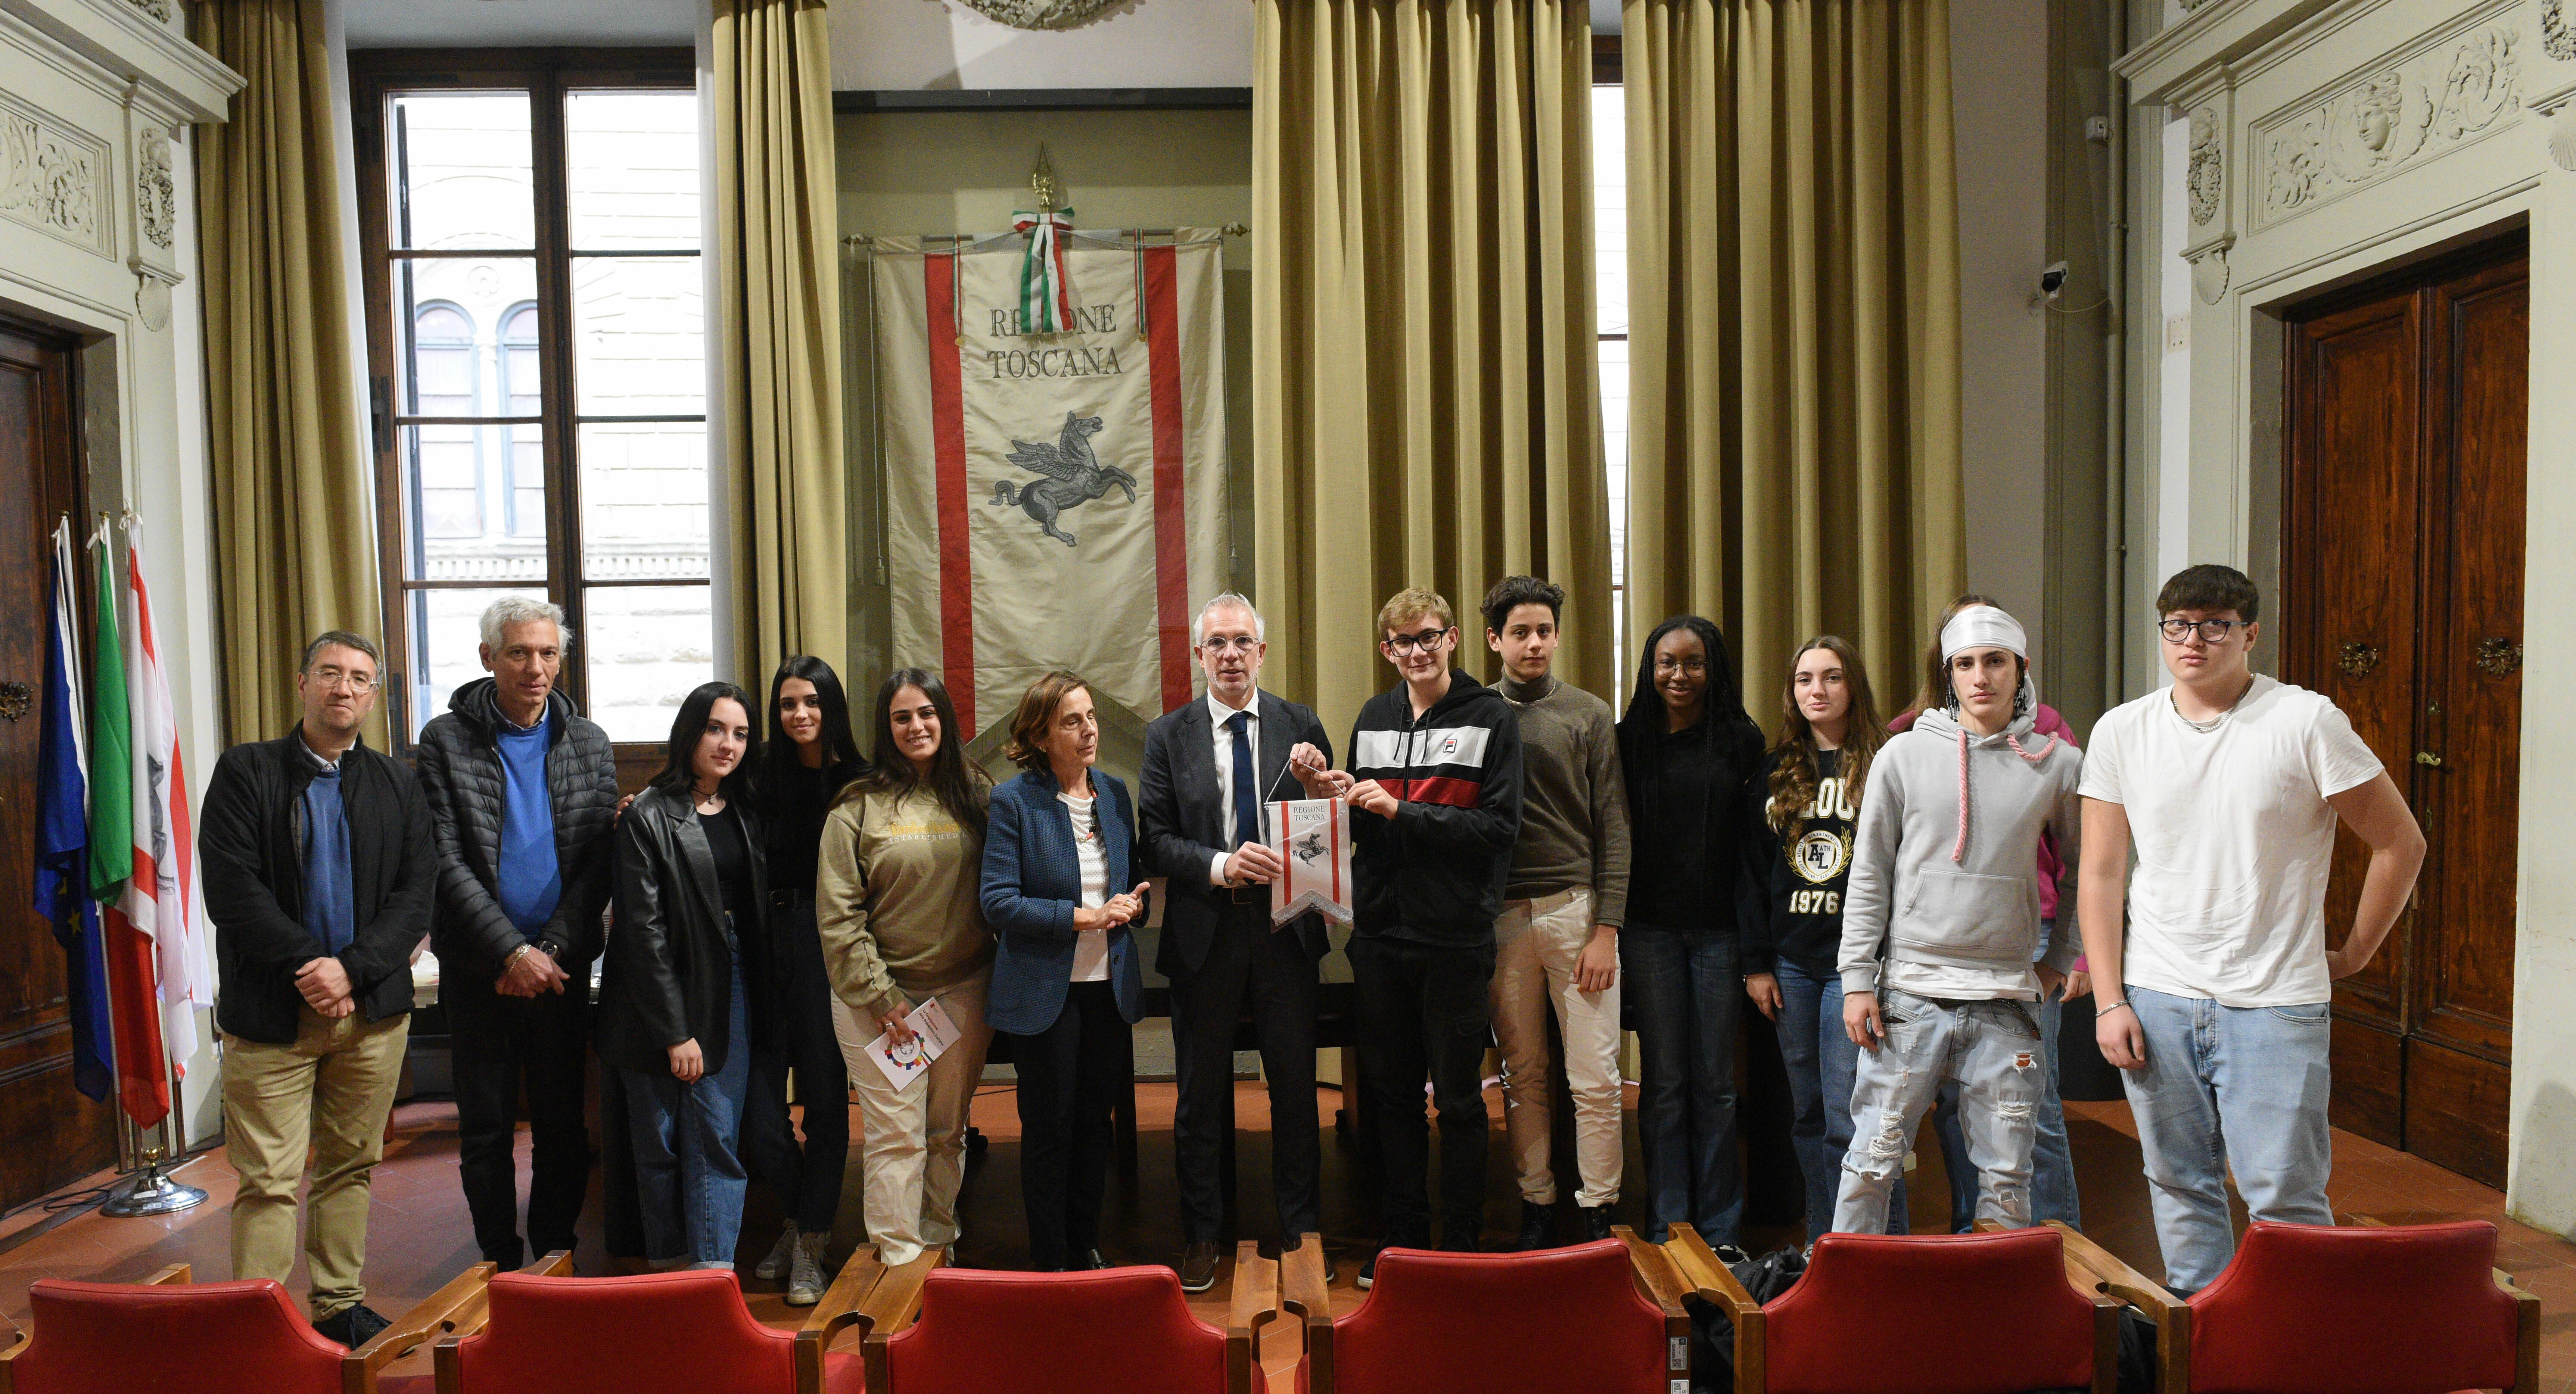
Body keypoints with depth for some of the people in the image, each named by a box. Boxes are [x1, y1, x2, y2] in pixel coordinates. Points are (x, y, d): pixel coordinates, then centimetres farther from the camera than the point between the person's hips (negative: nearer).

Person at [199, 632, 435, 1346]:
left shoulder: (398, 784, 9)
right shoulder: (245, 771, 2)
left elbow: (418, 892, 2)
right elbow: (231, 888, -7)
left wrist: (353, 969, -11)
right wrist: (308, 968, -12)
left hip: (373, 1009, 3)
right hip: (271, 1012, -3)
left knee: (351, 1167, 12)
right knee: (269, 1180, -2)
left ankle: (340, 1307, 23)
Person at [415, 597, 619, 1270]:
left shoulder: (590, 745, 4)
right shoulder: (445, 741, -3)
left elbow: (599, 860, 1)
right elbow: (447, 863, -9)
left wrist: (550, 949, -10)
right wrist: (513, 951, -15)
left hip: (562, 963, 2)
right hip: (478, 965, -2)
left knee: (563, 1120, 10)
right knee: (486, 1126, 8)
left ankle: (556, 1252, 24)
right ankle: (500, 1261, 21)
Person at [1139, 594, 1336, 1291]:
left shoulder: (1302, 726, 4)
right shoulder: (1168, 735, 3)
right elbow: (1154, 841, -3)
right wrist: (1220, 865, -18)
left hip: (1286, 928, 0)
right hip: (1203, 933, 0)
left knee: (1295, 1084, 9)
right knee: (1202, 1091, 11)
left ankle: (1301, 1231, 25)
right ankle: (1201, 1236, 27)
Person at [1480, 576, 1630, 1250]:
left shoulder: (1588, 715, 4)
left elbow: (1613, 829, 1)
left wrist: (1606, 929, -6)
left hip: (1576, 909, -1)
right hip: (1502, 914, 1)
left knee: (1595, 1079, 0)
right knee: (1523, 1075, 9)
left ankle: (1598, 1214, 14)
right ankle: (1537, 1208, 22)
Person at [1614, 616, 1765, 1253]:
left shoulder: (1743, 741, 2)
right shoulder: (1630, 740, 3)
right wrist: (1610, 926, -2)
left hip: (1720, 929, 0)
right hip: (1650, 928, 0)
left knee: (1716, 1083, 7)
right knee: (1663, 1082, 7)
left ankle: (1721, 1231, 18)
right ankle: (1667, 1227, 17)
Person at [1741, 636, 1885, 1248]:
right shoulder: (1775, 773, 12)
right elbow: (1753, 872, 12)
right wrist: (1756, 963, 7)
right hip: (1791, 964, 4)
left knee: (1847, 1118, -7)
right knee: (1808, 1115, 10)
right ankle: (1822, 1249, 21)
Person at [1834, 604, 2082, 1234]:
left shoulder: (2059, 764, 4)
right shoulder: (1904, 755, 2)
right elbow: (1868, 876, 2)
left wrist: (2061, 958, 13)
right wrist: (1857, 979, -2)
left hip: (2007, 999, 1)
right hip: (1910, 993, -1)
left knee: (2007, 1176, 8)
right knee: (1873, 1161, 2)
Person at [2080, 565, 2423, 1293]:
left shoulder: (2307, 722, -6)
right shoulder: (2120, 732, 3)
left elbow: (2401, 844, 3)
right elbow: (2101, 875, 5)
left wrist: (2353, 954, 6)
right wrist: (2109, 1001, 1)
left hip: (2275, 1002, -3)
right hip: (2156, 998, 3)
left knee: (2284, 1196, -1)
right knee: (2180, 1186, 11)